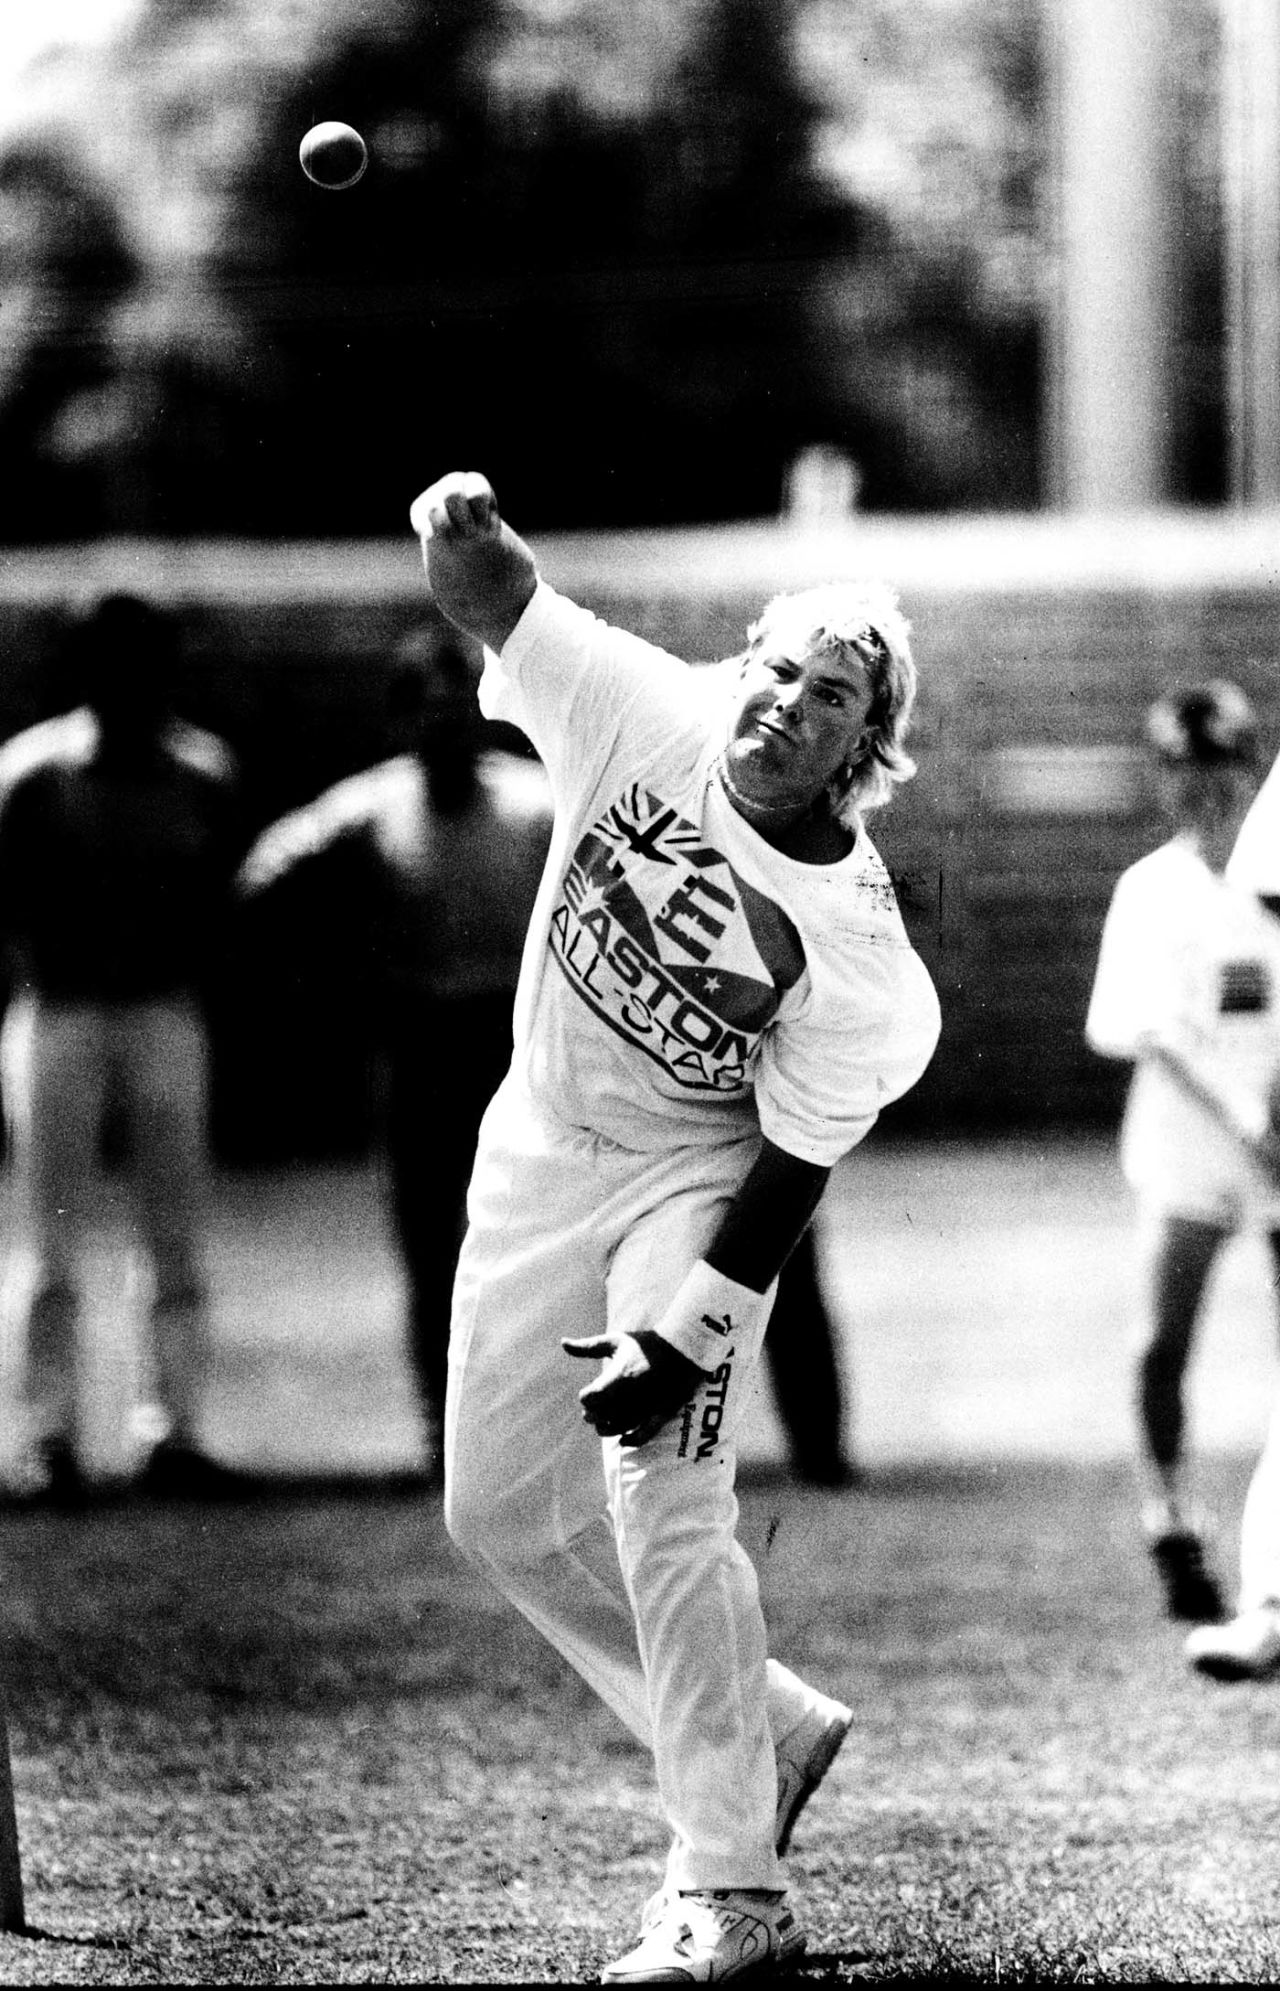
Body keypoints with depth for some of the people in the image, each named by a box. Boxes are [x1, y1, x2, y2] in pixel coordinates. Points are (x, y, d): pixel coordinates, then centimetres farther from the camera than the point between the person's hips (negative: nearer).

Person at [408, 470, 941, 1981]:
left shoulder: (858, 957, -24)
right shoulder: (652, 721, -15)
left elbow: (791, 1169, -19)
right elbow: (492, 601, -18)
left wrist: (688, 1333, -22)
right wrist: (467, 537, -38)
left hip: (691, 1180, -5)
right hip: (540, 1157, 5)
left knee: (663, 1516, -15)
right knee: (502, 1512, 10)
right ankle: (772, 1727, 27)